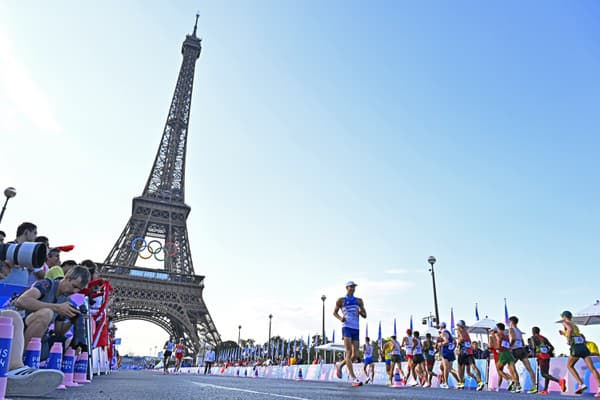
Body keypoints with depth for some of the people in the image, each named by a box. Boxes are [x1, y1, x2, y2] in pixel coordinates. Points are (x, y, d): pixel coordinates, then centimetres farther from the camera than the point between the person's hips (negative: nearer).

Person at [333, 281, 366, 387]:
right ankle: (353, 378, -14)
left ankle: (340, 365, 28)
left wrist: (360, 312, -8)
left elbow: (365, 315, 15)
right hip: (347, 327, -4)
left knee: (355, 355, 2)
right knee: (349, 352, -14)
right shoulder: (341, 300, 6)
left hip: (356, 329, 4)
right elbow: (335, 312, 13)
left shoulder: (359, 301, 15)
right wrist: (340, 318, -8)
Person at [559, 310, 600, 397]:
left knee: (569, 366, 13)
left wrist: (568, 340, -6)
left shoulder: (565, 323, 7)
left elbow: (570, 329, -15)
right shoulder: (575, 325, 29)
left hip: (576, 348, -6)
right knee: (592, 368, -5)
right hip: (584, 347, 6)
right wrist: (564, 333, 40)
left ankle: (581, 384, 0)